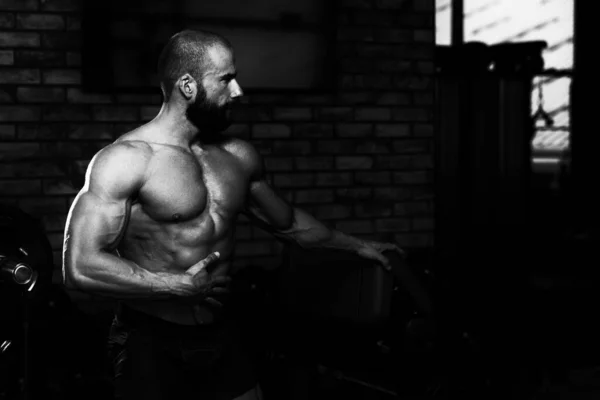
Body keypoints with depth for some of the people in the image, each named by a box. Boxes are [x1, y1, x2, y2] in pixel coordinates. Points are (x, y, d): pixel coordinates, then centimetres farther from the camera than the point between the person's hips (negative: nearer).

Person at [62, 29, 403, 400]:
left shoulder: (239, 156, 6)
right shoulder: (126, 159, -14)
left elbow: (285, 221, 25)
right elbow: (80, 266, -20)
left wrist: (356, 245, 30)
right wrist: (182, 286, -19)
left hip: (221, 338, 6)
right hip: (152, 343, -5)